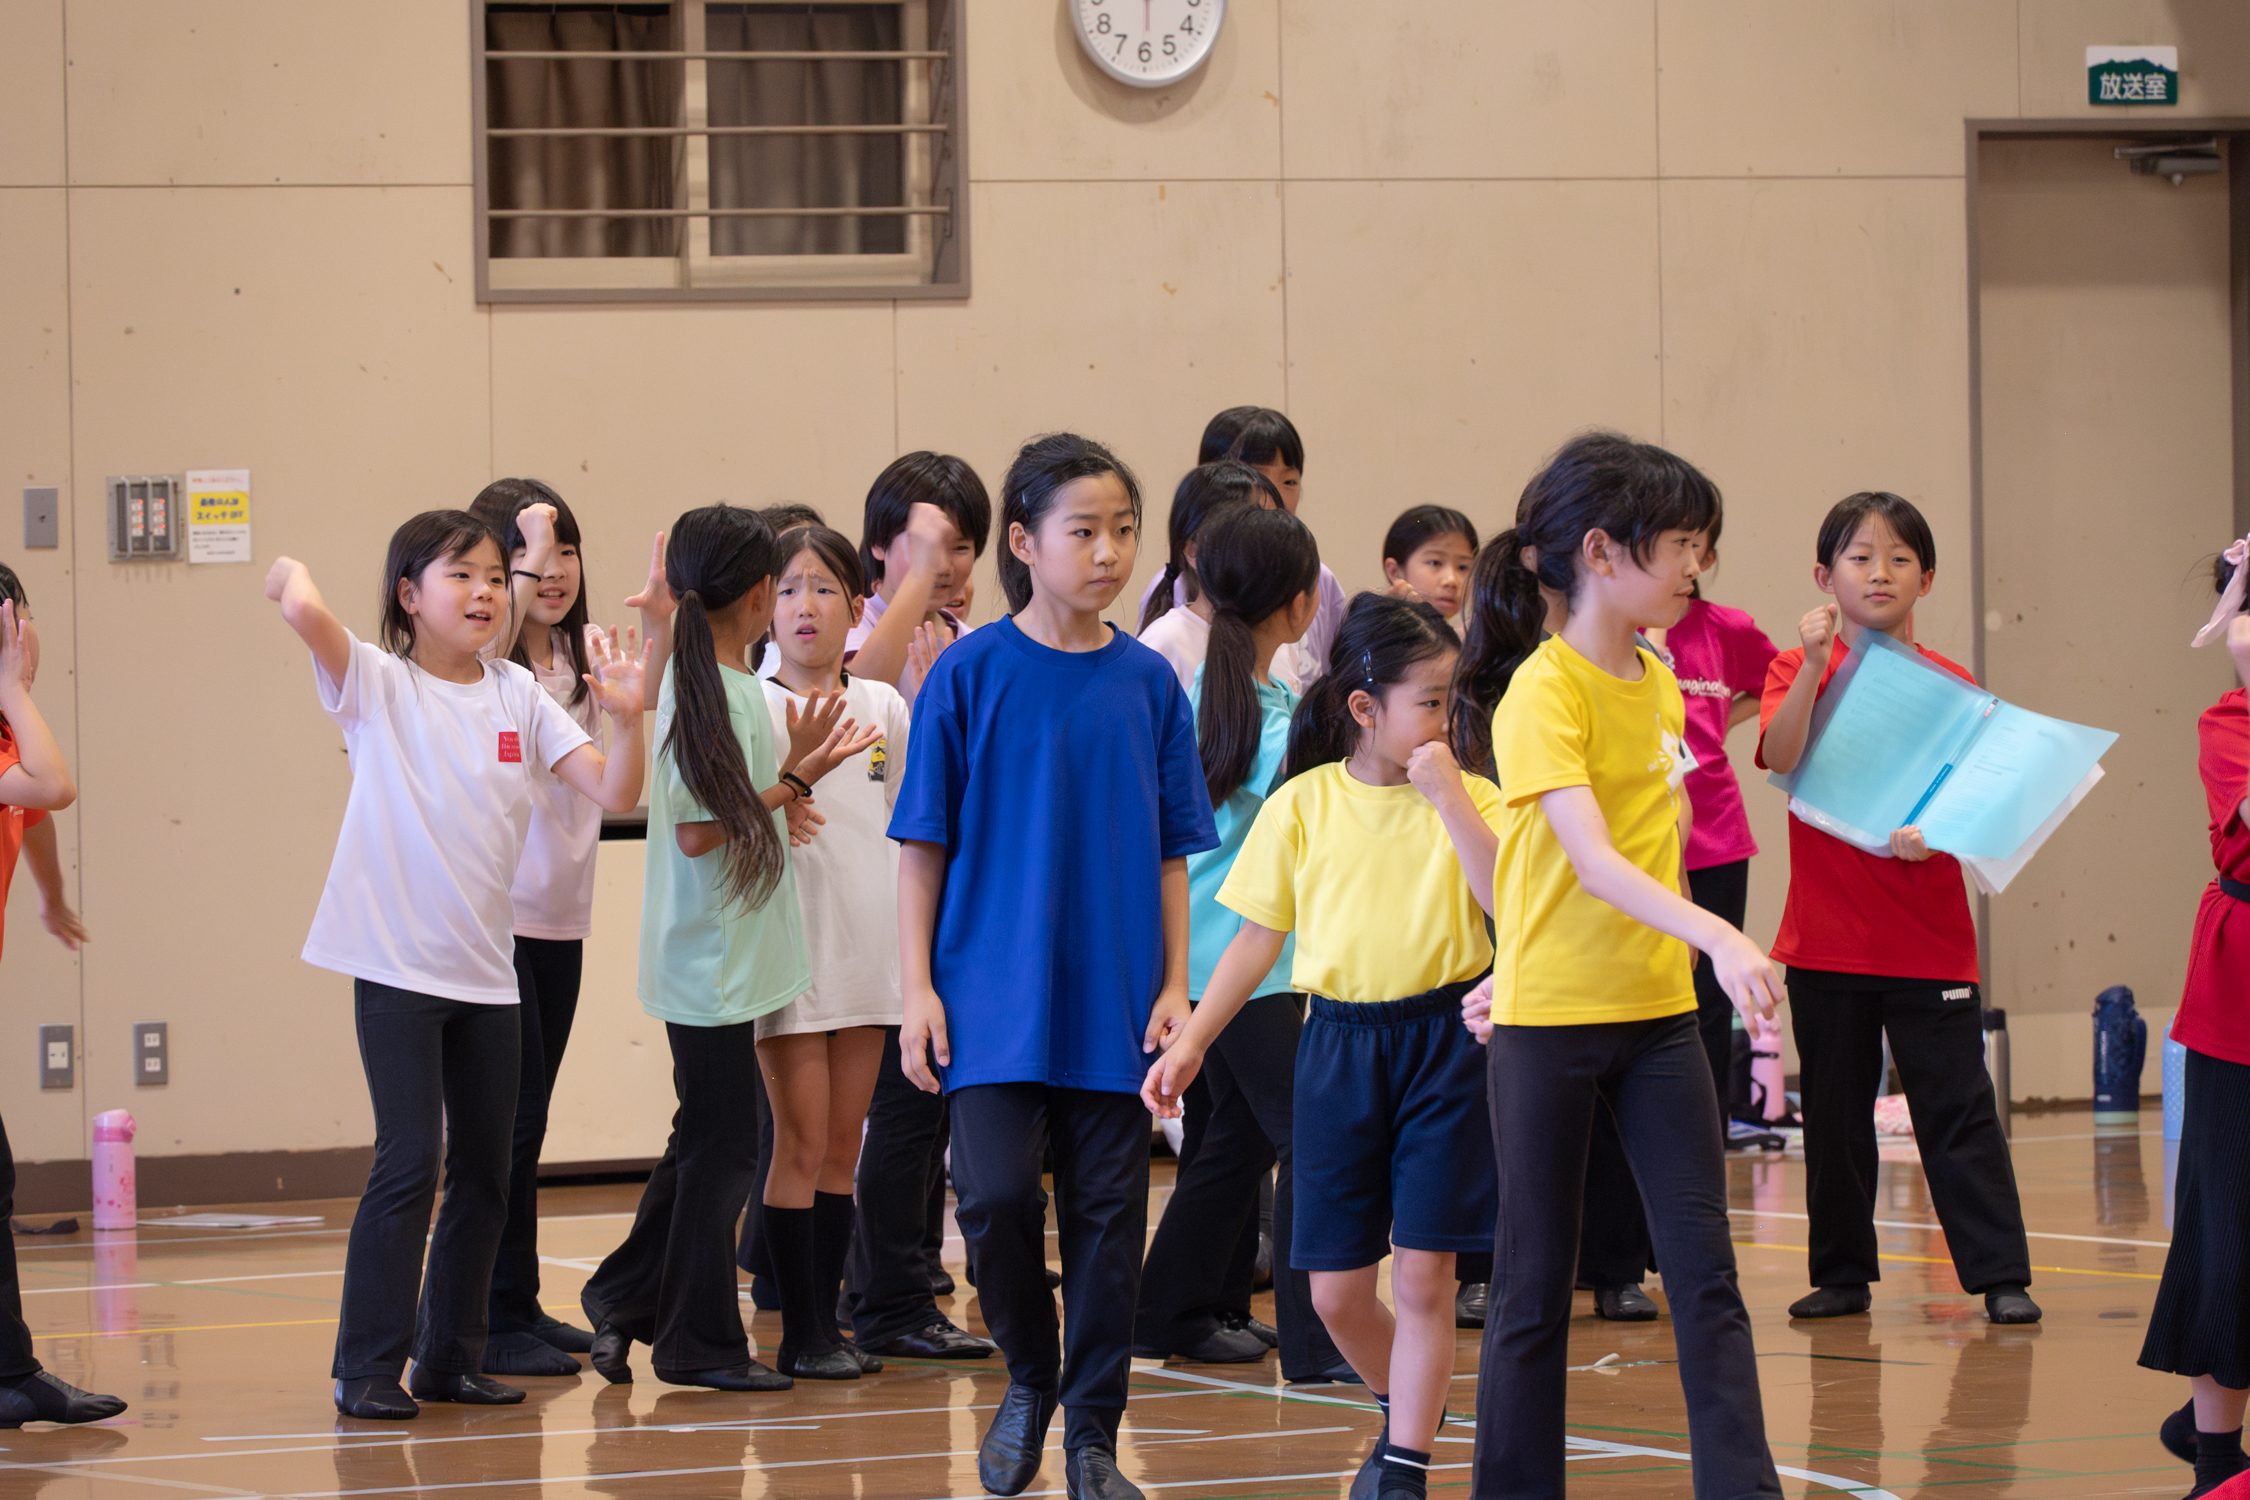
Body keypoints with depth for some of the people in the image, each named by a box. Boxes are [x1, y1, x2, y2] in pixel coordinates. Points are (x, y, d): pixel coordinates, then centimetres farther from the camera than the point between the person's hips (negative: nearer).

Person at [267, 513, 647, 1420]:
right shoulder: (377, 684, -6)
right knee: (410, 1159, -10)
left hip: (487, 968, 5)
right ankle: (369, 1369, -4)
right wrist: (290, 575, -4)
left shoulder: (517, 696, 7)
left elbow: (615, 794, 2)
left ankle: (451, 1358, 20)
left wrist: (626, 717, -14)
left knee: (485, 1168, 9)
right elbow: (303, 611, -25)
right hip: (397, 963, -5)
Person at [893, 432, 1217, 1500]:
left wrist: (1174, 986, 2)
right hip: (995, 996, -2)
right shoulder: (971, 673, -4)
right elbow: (924, 842, 0)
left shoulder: (1148, 683, 4)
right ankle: (1028, 1378, 13)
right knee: (995, 1193, -13)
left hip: (1113, 1000, 2)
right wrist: (917, 987, -5)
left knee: (1108, 1213, 4)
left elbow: (1170, 851, 9)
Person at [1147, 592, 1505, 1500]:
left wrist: (1446, 794, -19)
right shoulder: (1303, 805, 1)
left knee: (1422, 1275, -5)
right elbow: (1258, 939, 8)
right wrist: (1191, 1041, 5)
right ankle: (1405, 1411, 32)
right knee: (1336, 1292, 5)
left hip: (1443, 1041, -2)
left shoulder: (1466, 798, -1)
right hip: (1339, 1042, 2)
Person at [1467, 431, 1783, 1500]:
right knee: (1536, 1289, 3)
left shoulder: (1660, 686, 9)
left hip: (1657, 1013, 6)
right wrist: (1719, 936, -39)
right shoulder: (1543, 694, -14)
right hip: (1551, 1023, -6)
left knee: (1706, 1278, -1)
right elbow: (1591, 859, -26)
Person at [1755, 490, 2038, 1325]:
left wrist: (1936, 836, -18)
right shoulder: (1800, 671, 1)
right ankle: (1843, 1273, 17)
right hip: (1828, 939, 0)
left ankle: (2001, 1273, 0)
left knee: (1957, 1106, -2)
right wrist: (1814, 667, -28)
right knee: (1835, 1113, 8)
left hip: (1930, 941, 0)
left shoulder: (1950, 685, 3)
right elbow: (1781, 758, -18)